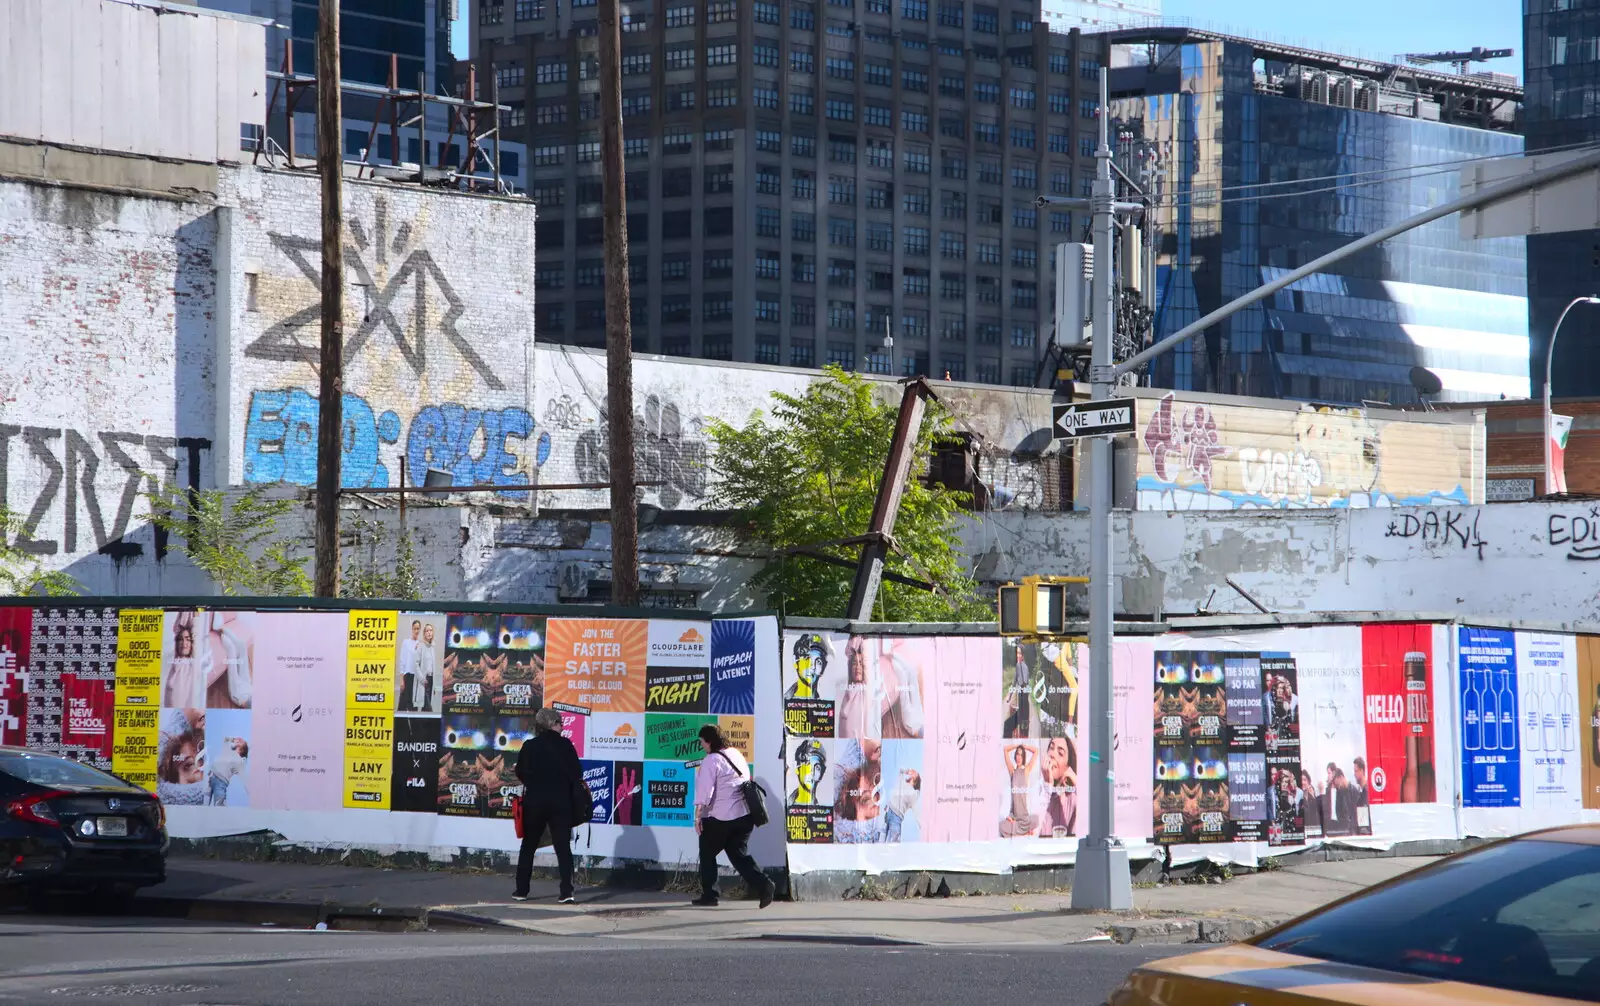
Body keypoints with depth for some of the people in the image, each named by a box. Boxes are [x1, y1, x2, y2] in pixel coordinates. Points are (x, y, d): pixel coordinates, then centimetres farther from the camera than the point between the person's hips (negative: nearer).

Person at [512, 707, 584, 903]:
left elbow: (520, 773, 6)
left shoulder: (529, 746, -1)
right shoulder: (565, 745, -6)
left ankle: (521, 890, 17)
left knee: (528, 846, 15)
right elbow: (577, 774, -6)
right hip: (561, 801, -2)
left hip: (534, 801, 2)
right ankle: (566, 892, -9)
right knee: (563, 846, 1)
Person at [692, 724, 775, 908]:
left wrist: (698, 816, -18)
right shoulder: (737, 754, 14)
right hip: (745, 814, 7)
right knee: (739, 853, 11)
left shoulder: (711, 761, -11)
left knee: (707, 853, 10)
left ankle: (709, 895, 11)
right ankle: (763, 884, -9)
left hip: (721, 817, -7)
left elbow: (704, 790, -18)